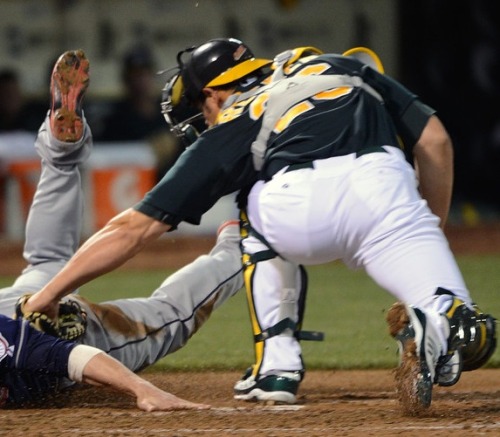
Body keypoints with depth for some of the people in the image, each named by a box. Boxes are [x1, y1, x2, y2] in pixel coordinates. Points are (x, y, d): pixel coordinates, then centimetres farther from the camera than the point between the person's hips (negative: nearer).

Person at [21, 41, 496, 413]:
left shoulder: (231, 127, 29)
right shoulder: (348, 68, 37)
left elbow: (133, 228, 28)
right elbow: (435, 141, 25)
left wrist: (49, 294, 35)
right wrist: (429, 234, 33)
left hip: (295, 212, 0)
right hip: (383, 185, 0)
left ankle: (276, 364, 25)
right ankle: (437, 323, -34)